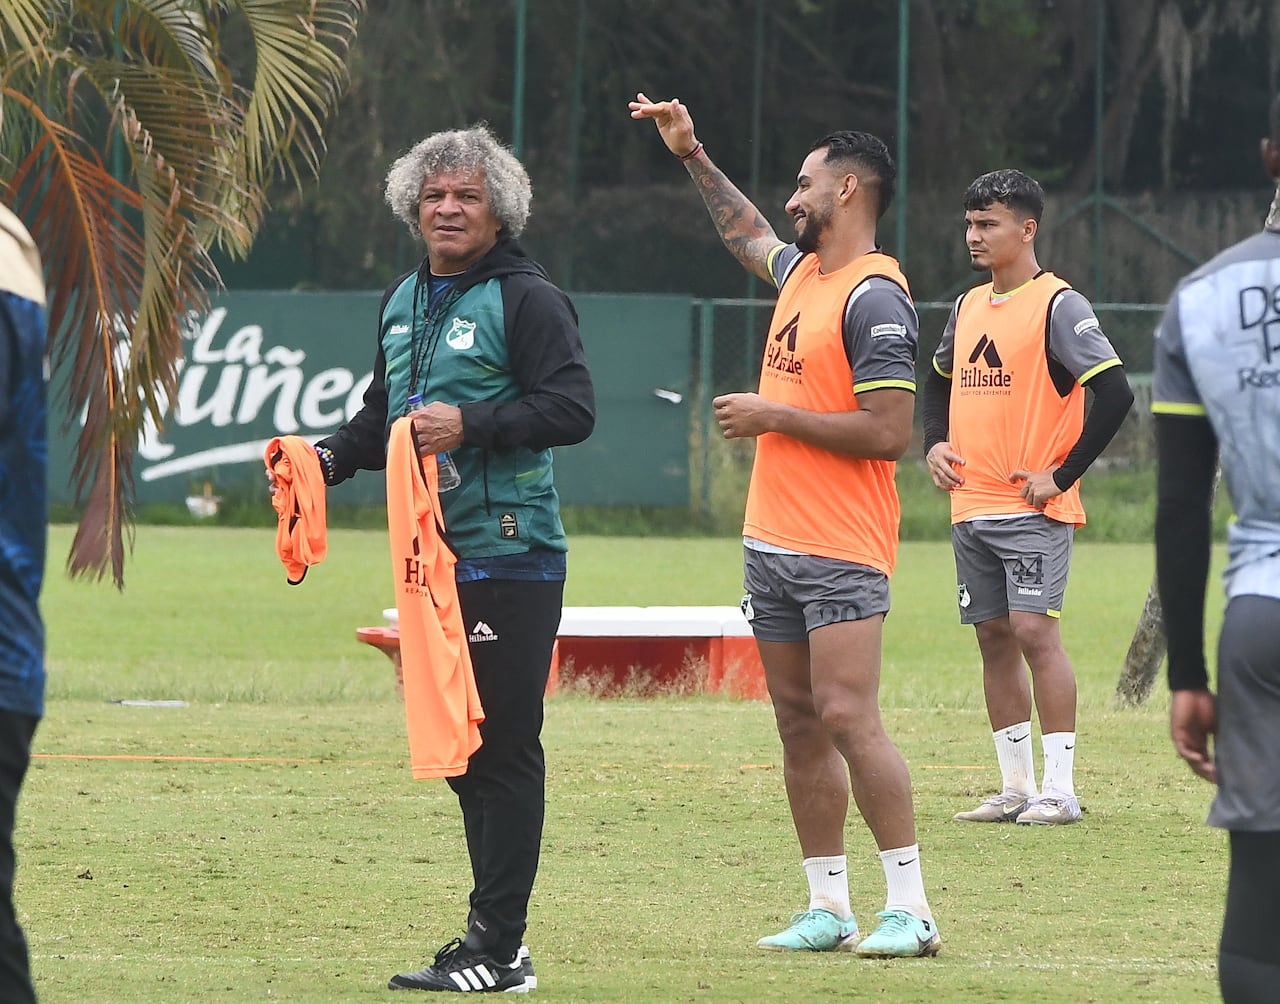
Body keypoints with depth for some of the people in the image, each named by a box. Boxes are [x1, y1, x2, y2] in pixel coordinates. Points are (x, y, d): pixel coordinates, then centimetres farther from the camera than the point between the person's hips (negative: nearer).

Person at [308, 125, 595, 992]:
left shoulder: (527, 298, -7)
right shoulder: (404, 300, 17)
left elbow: (572, 408, -15)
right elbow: (385, 415, 28)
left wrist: (471, 423, -23)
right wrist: (334, 457, 9)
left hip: (510, 559, -8)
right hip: (433, 557, 8)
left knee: (504, 747, -7)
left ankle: (497, 947, -6)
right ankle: (495, 941, 17)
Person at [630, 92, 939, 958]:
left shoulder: (875, 299, -14)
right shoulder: (801, 271, 13)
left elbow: (889, 432, -20)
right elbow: (749, 235, 38)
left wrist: (774, 417, -14)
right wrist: (692, 155, 40)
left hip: (841, 552, -9)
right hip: (773, 541, 9)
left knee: (848, 717, -15)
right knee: (800, 726, 7)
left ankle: (911, 906, -12)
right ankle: (829, 906, 10)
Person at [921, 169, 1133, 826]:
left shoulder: (1059, 306, -9)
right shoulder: (967, 307, 13)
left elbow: (1114, 394, -16)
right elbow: (939, 381, 30)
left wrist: (1062, 475, -15)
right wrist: (934, 443, 11)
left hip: (1033, 507, -7)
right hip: (970, 505, 7)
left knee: (1034, 630, -14)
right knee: (994, 637, 8)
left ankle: (1059, 789, -10)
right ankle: (1016, 787, 14)